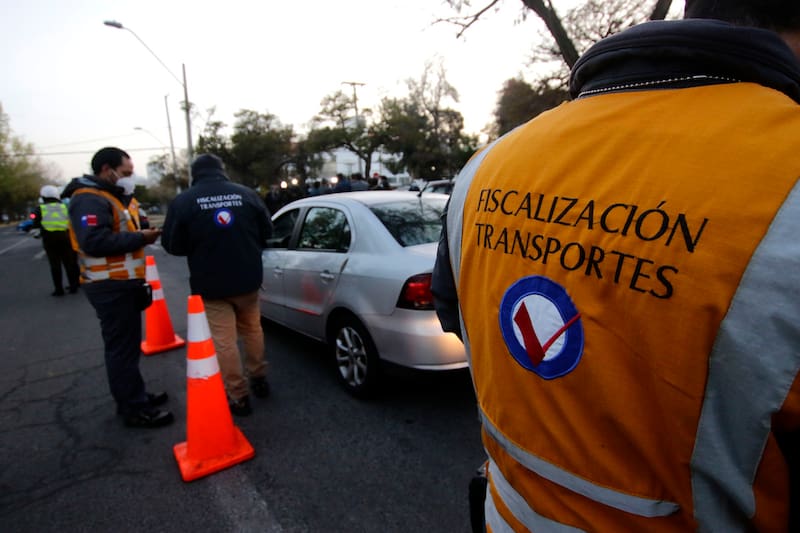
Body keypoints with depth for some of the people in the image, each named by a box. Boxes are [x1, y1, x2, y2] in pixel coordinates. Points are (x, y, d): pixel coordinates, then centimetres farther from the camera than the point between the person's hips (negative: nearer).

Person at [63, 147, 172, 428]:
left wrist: (140, 234, 5)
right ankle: (135, 410, 5)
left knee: (127, 346, 18)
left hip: (121, 284, 11)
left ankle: (134, 396, 31)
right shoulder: (90, 199, -16)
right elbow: (94, 241, -29)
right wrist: (140, 238, -21)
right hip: (110, 287, -11)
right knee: (122, 348, -4)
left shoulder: (106, 196, 19)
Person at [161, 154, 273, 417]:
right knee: (252, 329, 21)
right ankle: (259, 378, 34)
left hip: (211, 284, -3)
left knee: (224, 341, 5)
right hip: (248, 278, 4)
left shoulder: (182, 201, -8)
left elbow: (172, 245, -2)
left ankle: (238, 396, 13)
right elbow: (266, 232, 7)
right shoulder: (246, 193, -1)